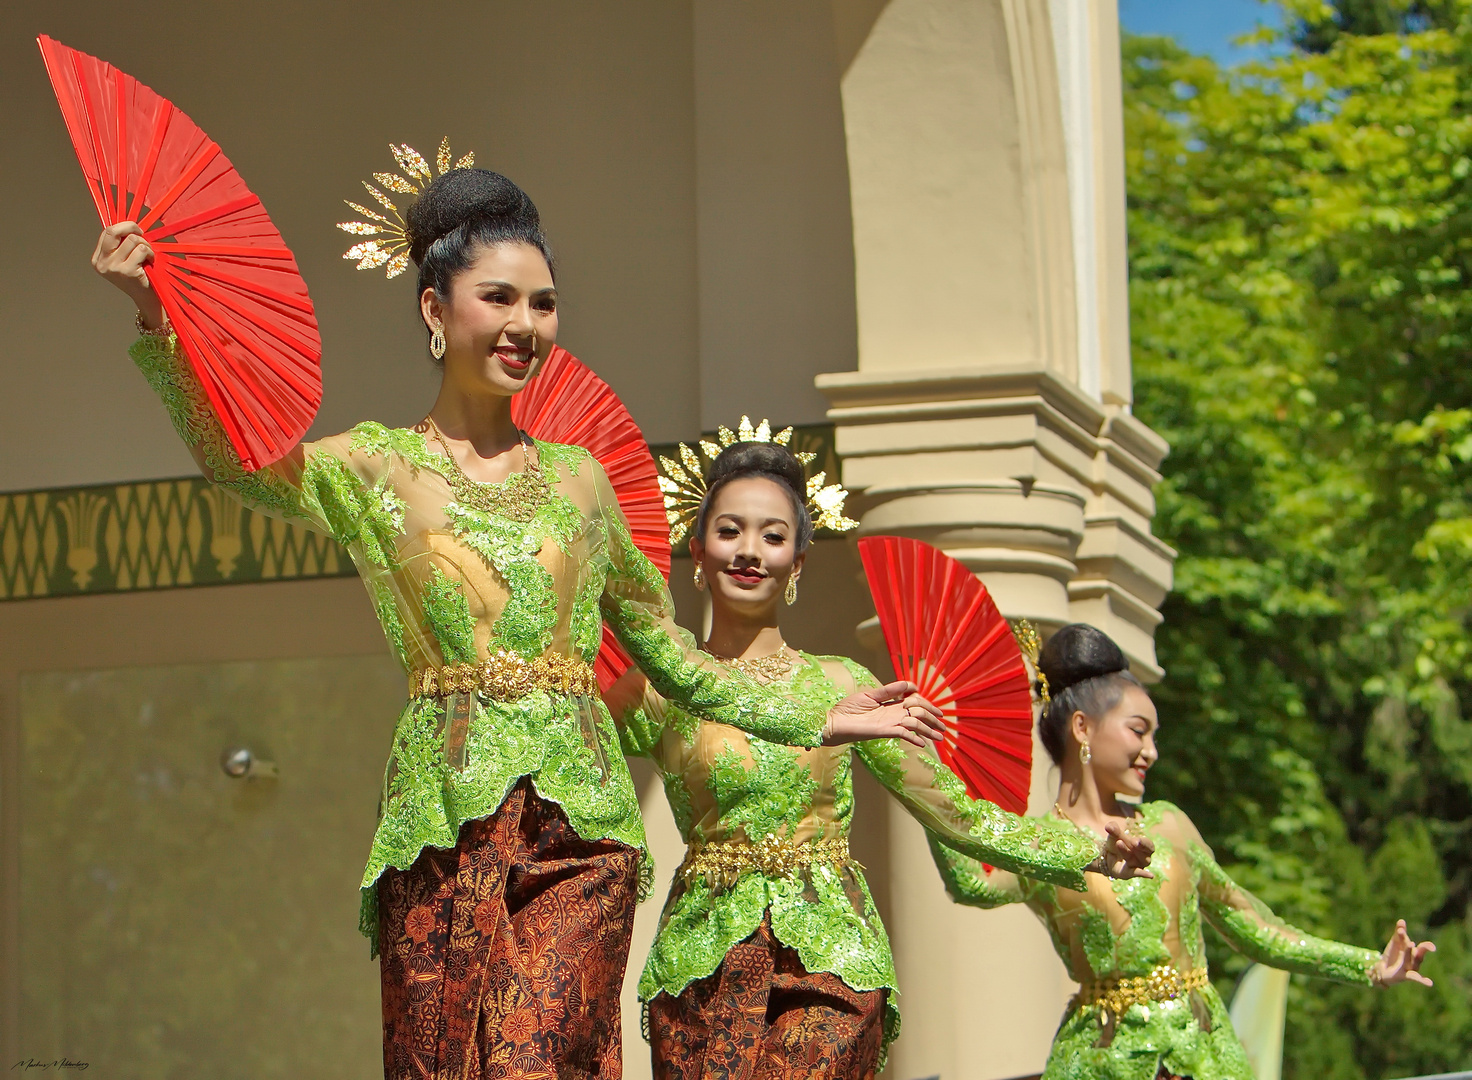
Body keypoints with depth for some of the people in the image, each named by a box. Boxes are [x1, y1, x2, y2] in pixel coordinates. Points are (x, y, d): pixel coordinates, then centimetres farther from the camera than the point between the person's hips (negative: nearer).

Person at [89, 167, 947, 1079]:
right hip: (445, 822, -1)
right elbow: (237, 460, -13)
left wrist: (817, 720, 20)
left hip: (578, 824, 2)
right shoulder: (379, 467, 6)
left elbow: (668, 653, 22)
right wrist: (157, 317, -26)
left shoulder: (579, 478, 15)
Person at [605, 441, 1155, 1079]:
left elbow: (957, 812, 12)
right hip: (702, 971, 0)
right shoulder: (658, 693, 5)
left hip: (829, 961, 1)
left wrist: (1092, 850, 6)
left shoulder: (841, 685, 9)